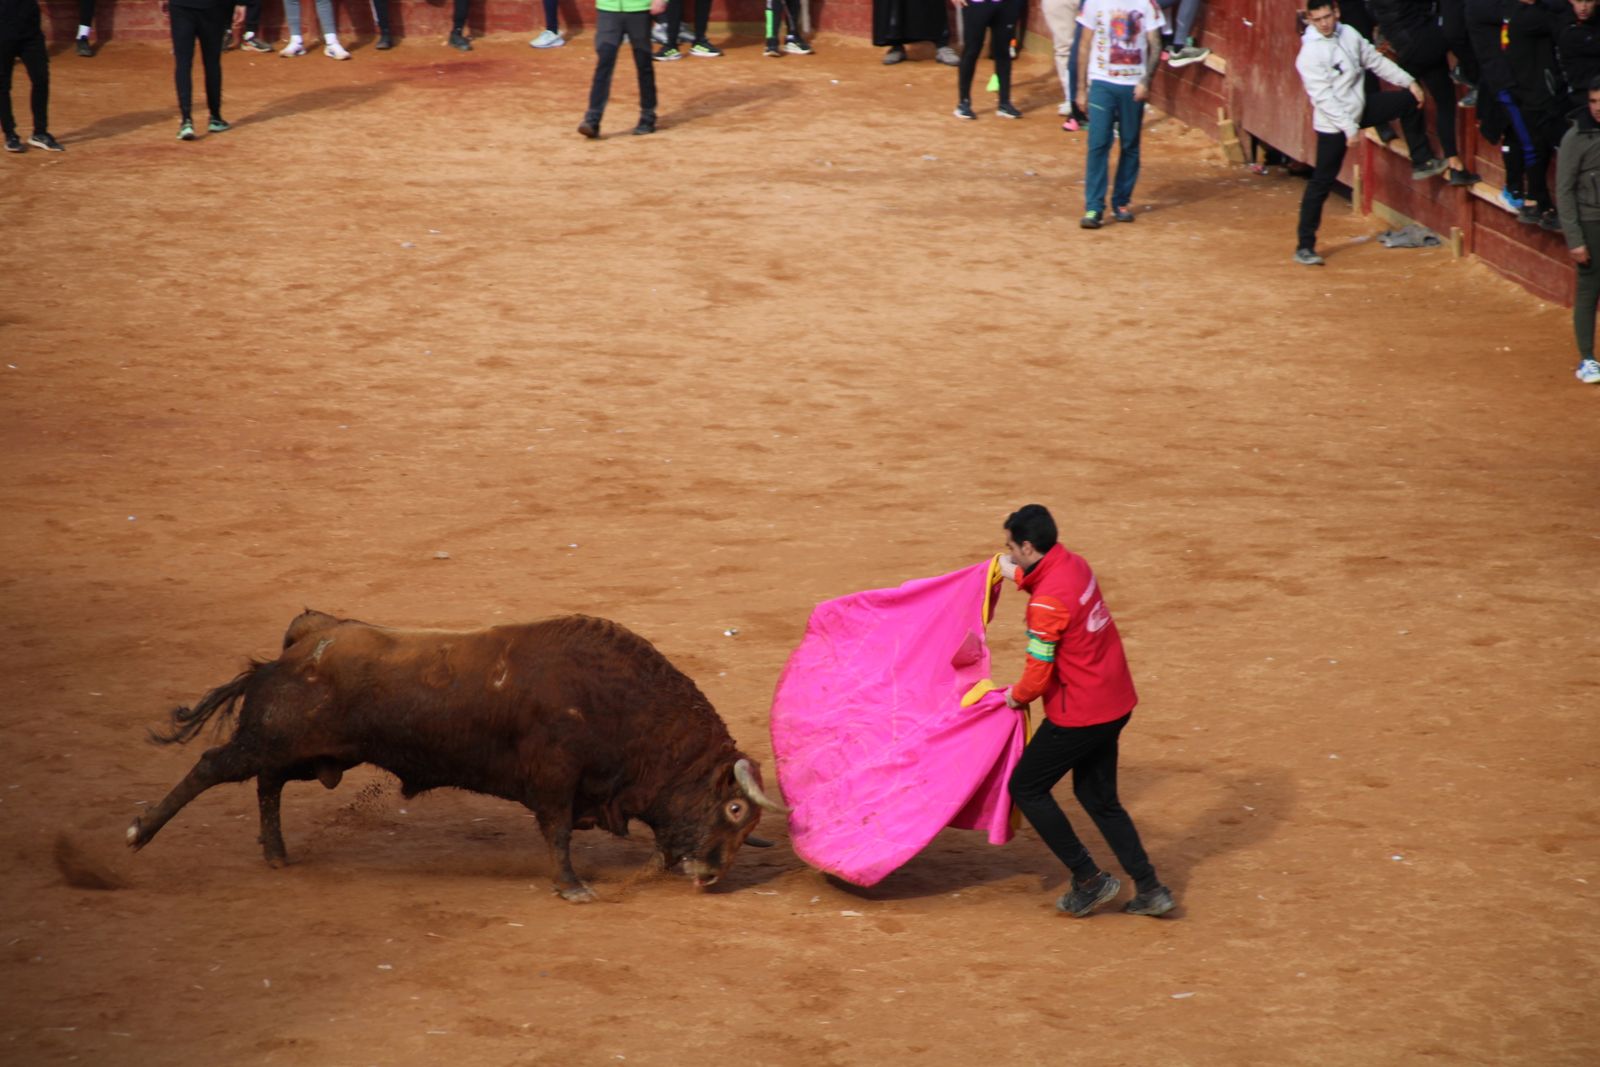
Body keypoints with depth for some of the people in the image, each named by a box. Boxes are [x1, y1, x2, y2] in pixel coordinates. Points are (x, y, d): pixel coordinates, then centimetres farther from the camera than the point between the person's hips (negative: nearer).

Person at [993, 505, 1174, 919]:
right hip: (1114, 702, 9)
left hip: (1079, 714, -9)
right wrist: (1018, 575, 36)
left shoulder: (1046, 603, -24)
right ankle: (1149, 888, 16)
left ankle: (1089, 879, 5)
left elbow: (1038, 677, -20)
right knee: (1097, 796, 20)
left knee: (1026, 788, 6)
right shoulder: (1076, 565, 2)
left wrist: (1016, 697, 0)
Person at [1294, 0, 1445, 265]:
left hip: (1360, 109, 7)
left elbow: (1376, 61, 9)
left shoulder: (1348, 35, -1)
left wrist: (1409, 82, 8)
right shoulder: (1309, 54, -21)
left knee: (1409, 101, 8)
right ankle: (1304, 246, 3)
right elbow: (1323, 97, -24)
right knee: (1321, 184, -4)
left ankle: (1421, 163, 23)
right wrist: (1349, 128, -29)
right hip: (1333, 123, -7)